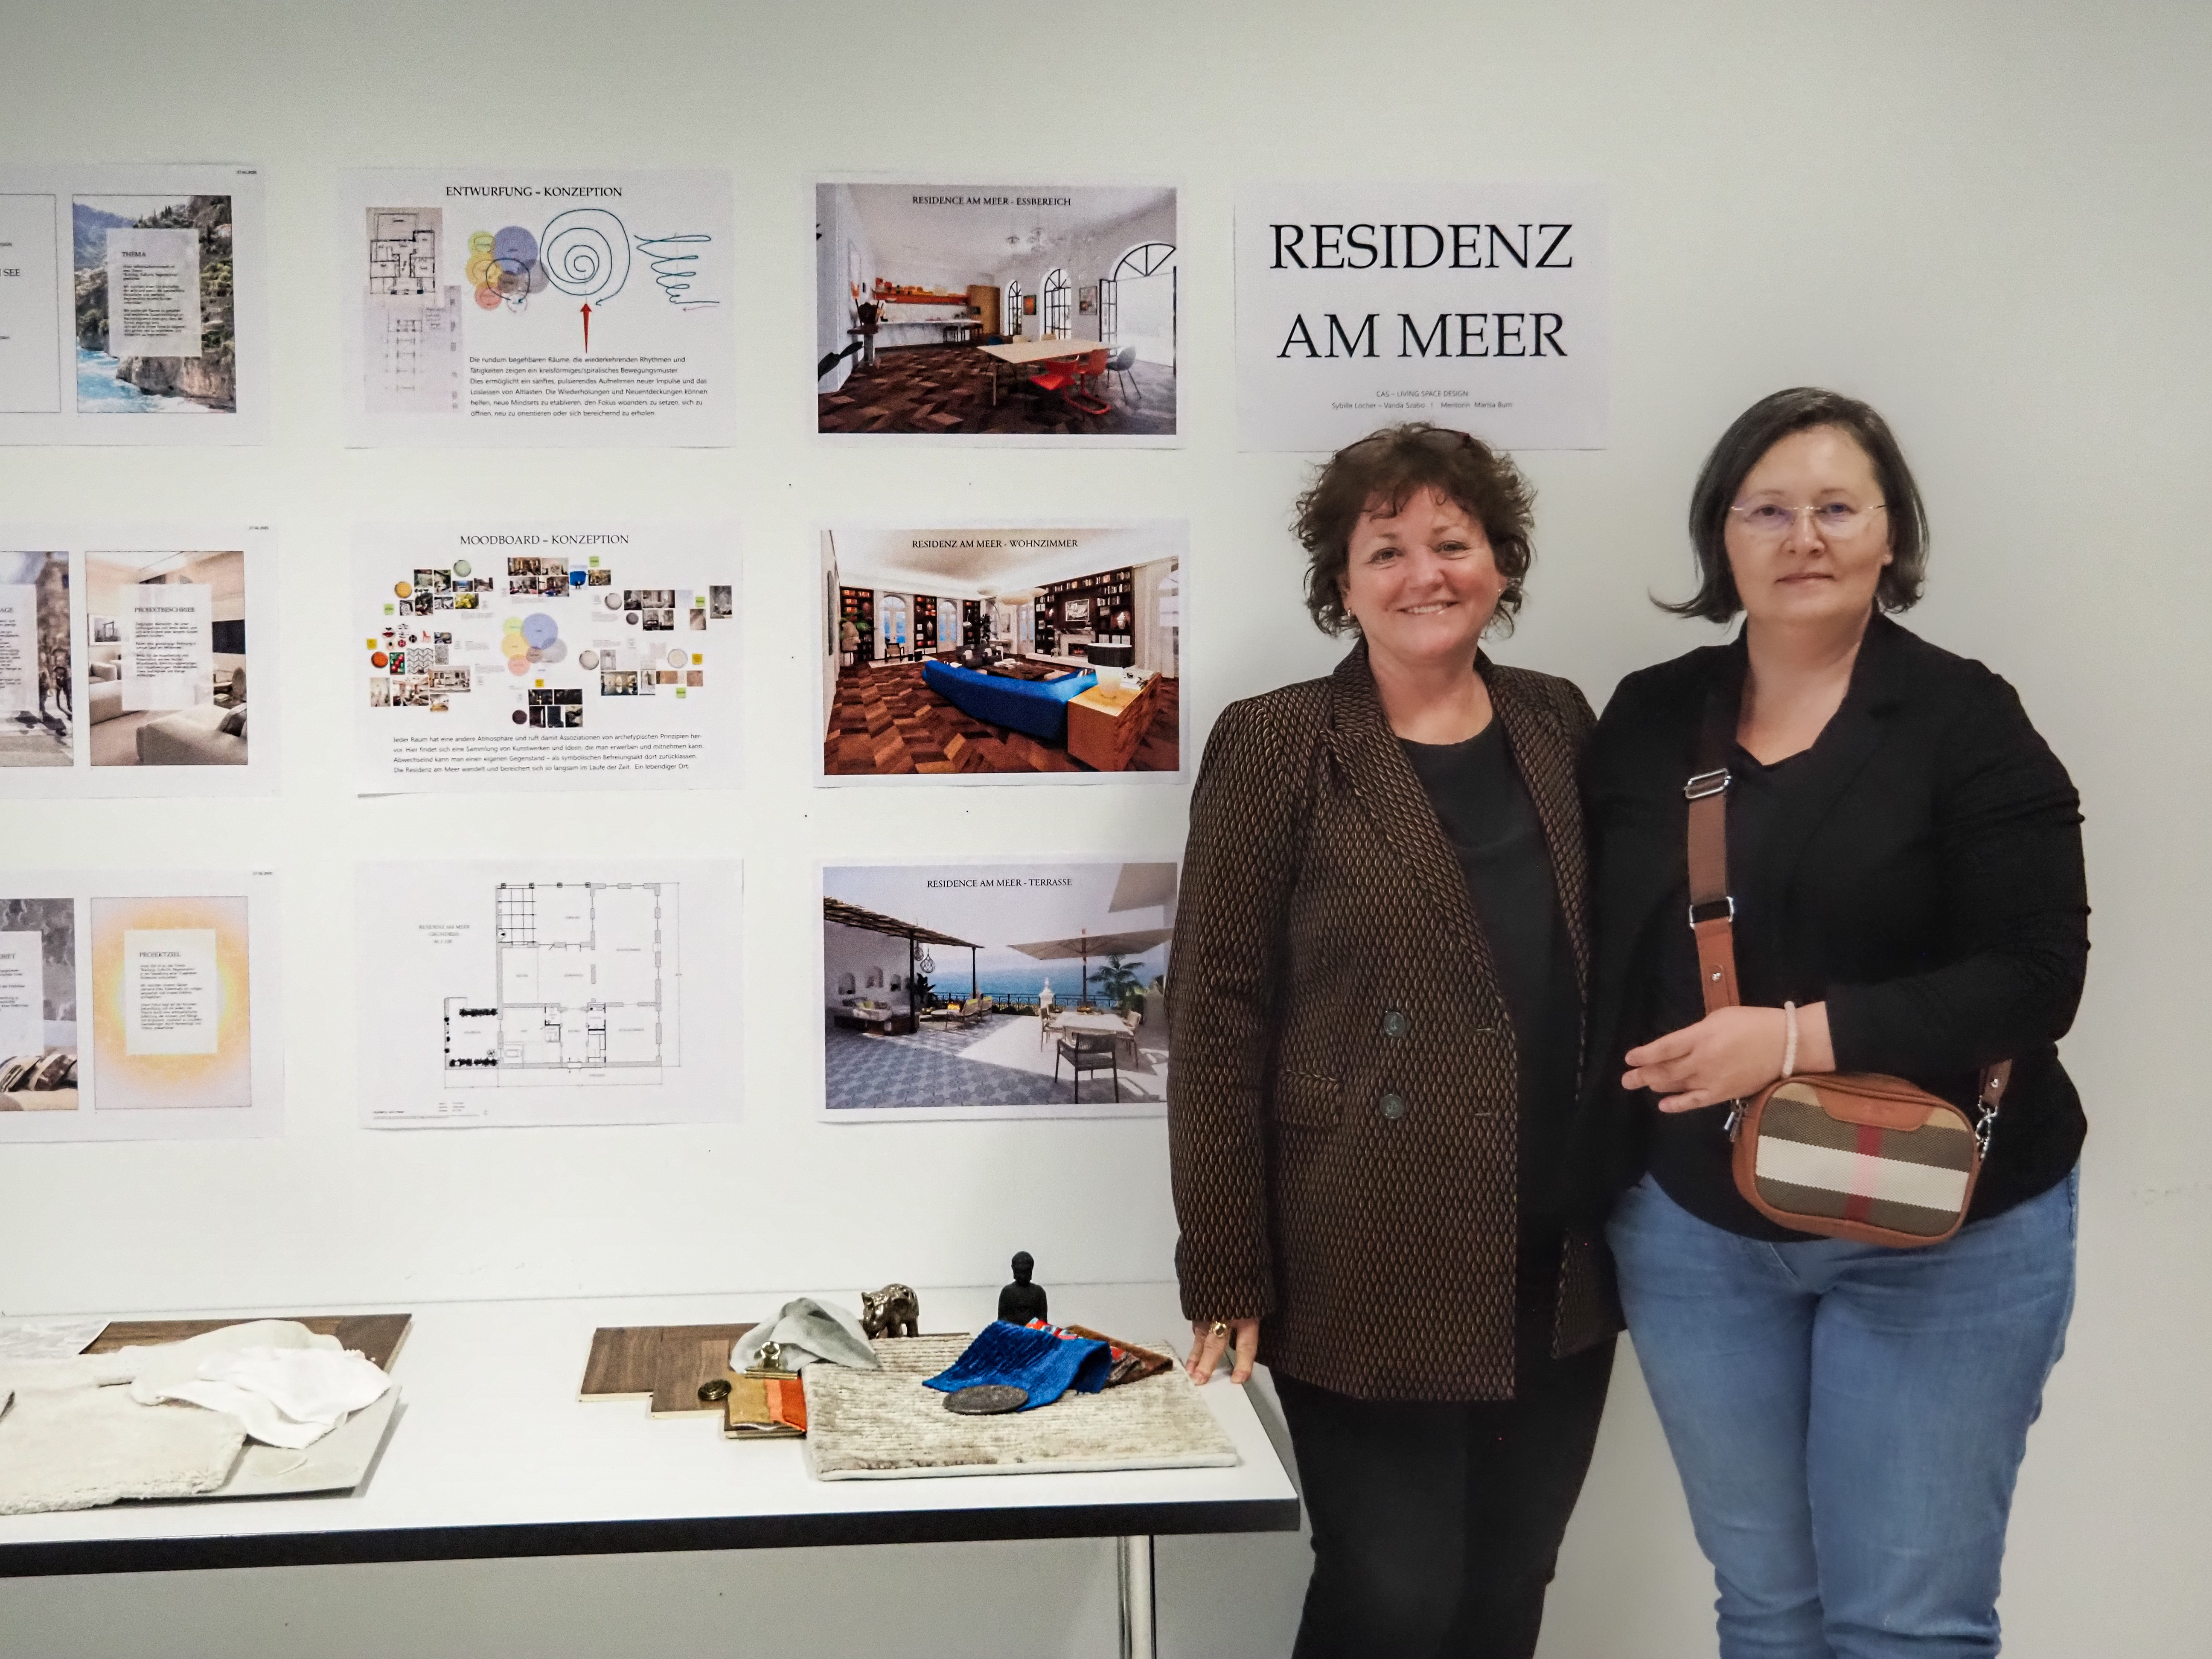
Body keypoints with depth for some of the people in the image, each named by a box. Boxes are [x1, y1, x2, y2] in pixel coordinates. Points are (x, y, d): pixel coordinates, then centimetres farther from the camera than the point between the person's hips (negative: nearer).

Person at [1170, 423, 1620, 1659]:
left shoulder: (1559, 725, 9)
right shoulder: (1276, 747, -7)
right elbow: (1220, 1017, -9)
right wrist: (1228, 1277, -11)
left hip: (1559, 1267, 5)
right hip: (1374, 1269, -5)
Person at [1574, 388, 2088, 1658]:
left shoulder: (1967, 721, -9)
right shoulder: (1649, 719, 4)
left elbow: (2034, 977, -15)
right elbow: (1606, 958, 9)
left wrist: (1800, 1038, -24)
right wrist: (1605, 1168, 0)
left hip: (1939, 1235, -3)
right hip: (1694, 1230, 4)